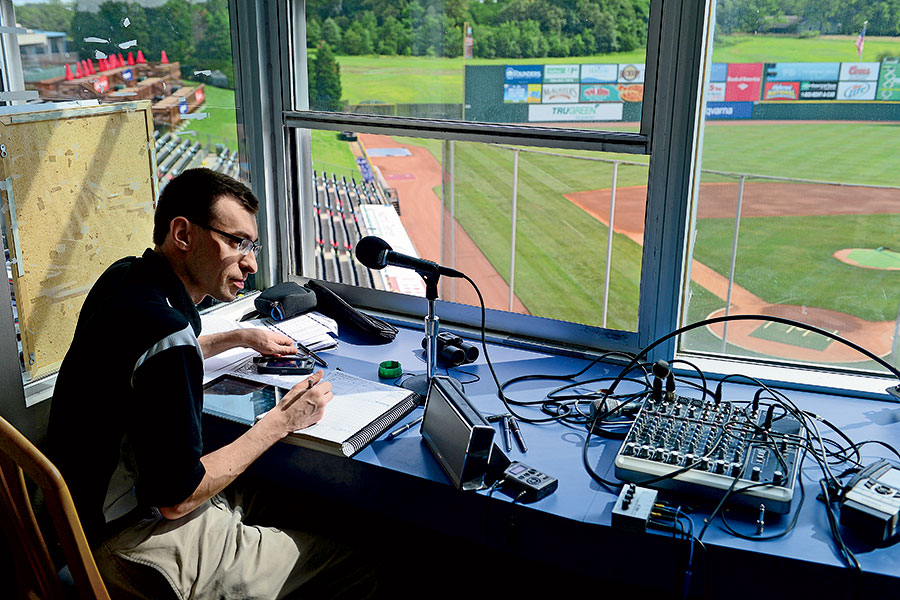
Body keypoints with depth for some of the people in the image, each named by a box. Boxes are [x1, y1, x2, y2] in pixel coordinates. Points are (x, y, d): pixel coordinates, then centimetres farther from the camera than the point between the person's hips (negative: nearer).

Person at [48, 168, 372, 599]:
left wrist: (237, 337, 22)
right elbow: (177, 498, -24)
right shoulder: (164, 329, -30)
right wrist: (280, 422, -15)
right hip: (134, 547, -10)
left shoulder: (126, 275, 1)